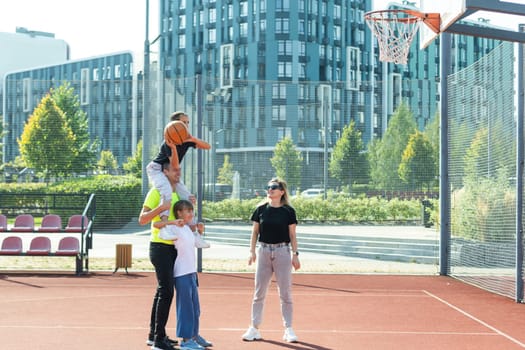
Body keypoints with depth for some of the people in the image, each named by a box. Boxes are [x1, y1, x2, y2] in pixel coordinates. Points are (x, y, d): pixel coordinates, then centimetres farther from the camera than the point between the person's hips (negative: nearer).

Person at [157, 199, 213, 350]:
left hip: (192, 272, 9)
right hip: (181, 273, -9)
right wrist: (173, 222, -23)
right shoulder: (174, 229, -10)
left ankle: (194, 335, 26)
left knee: (195, 306, 15)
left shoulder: (188, 229, 14)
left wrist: (200, 231, 17)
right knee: (185, 306, -4)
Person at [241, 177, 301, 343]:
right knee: (259, 292, 5)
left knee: (285, 292, 1)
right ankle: (254, 328, 13)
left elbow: (292, 235, 2)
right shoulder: (261, 209, 5)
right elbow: (255, 232, 8)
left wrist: (295, 254, -4)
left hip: (282, 251, -2)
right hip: (263, 251, 2)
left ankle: (288, 329, 9)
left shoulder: (288, 211, 0)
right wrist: (252, 251, 0)